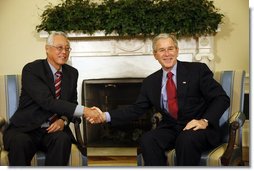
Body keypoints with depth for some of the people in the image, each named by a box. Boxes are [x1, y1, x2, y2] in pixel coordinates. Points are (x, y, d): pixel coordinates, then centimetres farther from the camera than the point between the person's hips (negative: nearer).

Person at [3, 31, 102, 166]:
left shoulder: (72, 73, 10)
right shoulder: (31, 69, -10)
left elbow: (72, 103, 14)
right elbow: (47, 101, -21)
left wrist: (63, 120, -10)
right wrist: (83, 110, -28)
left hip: (53, 129, 4)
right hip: (25, 129, -4)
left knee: (63, 139, -31)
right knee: (19, 141, -37)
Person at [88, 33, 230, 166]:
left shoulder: (198, 70, -1)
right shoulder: (150, 82, 11)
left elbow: (222, 98, -5)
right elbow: (136, 109, 10)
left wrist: (205, 121, -21)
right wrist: (106, 116, -4)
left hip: (198, 128, -3)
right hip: (170, 129, 3)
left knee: (186, 139, -35)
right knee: (147, 140, -26)